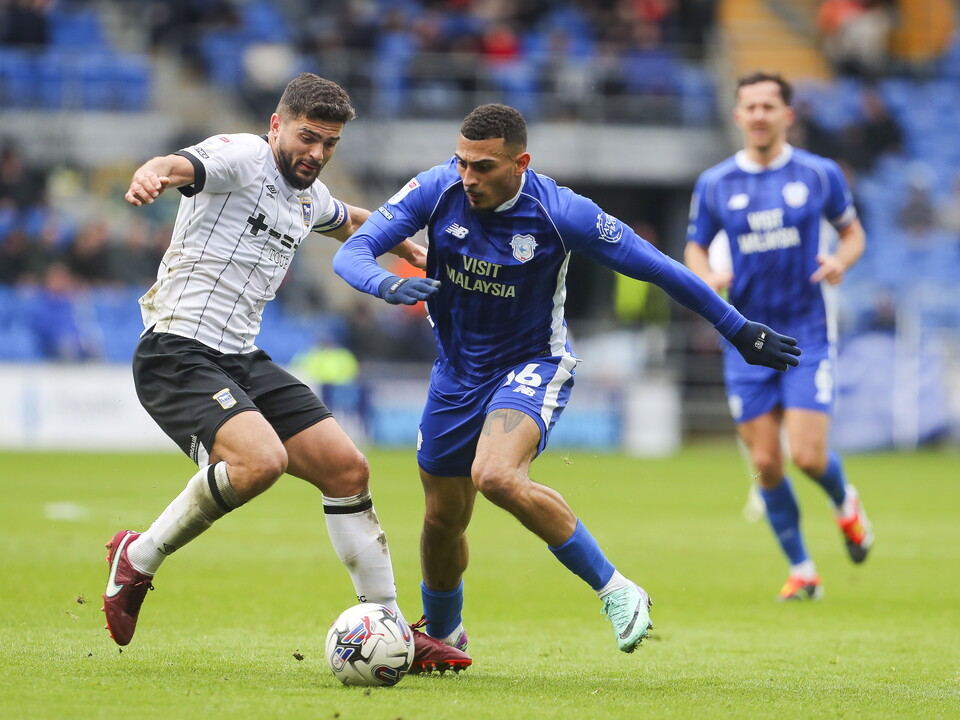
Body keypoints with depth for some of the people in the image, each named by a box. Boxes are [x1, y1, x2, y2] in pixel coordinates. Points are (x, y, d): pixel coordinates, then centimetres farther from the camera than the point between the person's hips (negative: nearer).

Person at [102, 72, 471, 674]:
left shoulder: (309, 197, 16)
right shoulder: (240, 157, -9)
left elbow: (347, 220, 43)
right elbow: (180, 166, -33)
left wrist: (406, 246, 56)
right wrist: (152, 175, -56)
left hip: (243, 360, 9)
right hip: (178, 353, -9)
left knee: (348, 469, 2)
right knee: (261, 459, -32)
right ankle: (139, 558, -11)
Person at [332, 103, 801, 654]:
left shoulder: (560, 212, -22)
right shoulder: (438, 190, -15)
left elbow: (656, 267, -13)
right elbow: (350, 254, -16)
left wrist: (739, 330, -8)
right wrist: (387, 284, -40)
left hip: (533, 365, -4)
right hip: (457, 374, 4)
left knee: (496, 475, -33)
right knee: (443, 521, 12)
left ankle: (615, 591, -22)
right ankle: (443, 638, 42)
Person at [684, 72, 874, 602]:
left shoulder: (819, 174, -1)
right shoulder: (715, 185, 1)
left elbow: (852, 232, 10)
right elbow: (695, 248, 11)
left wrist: (841, 260, -12)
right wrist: (707, 277, -12)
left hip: (807, 332, -2)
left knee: (807, 455, -12)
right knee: (765, 463, 0)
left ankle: (845, 503, 24)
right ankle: (801, 571, 16)